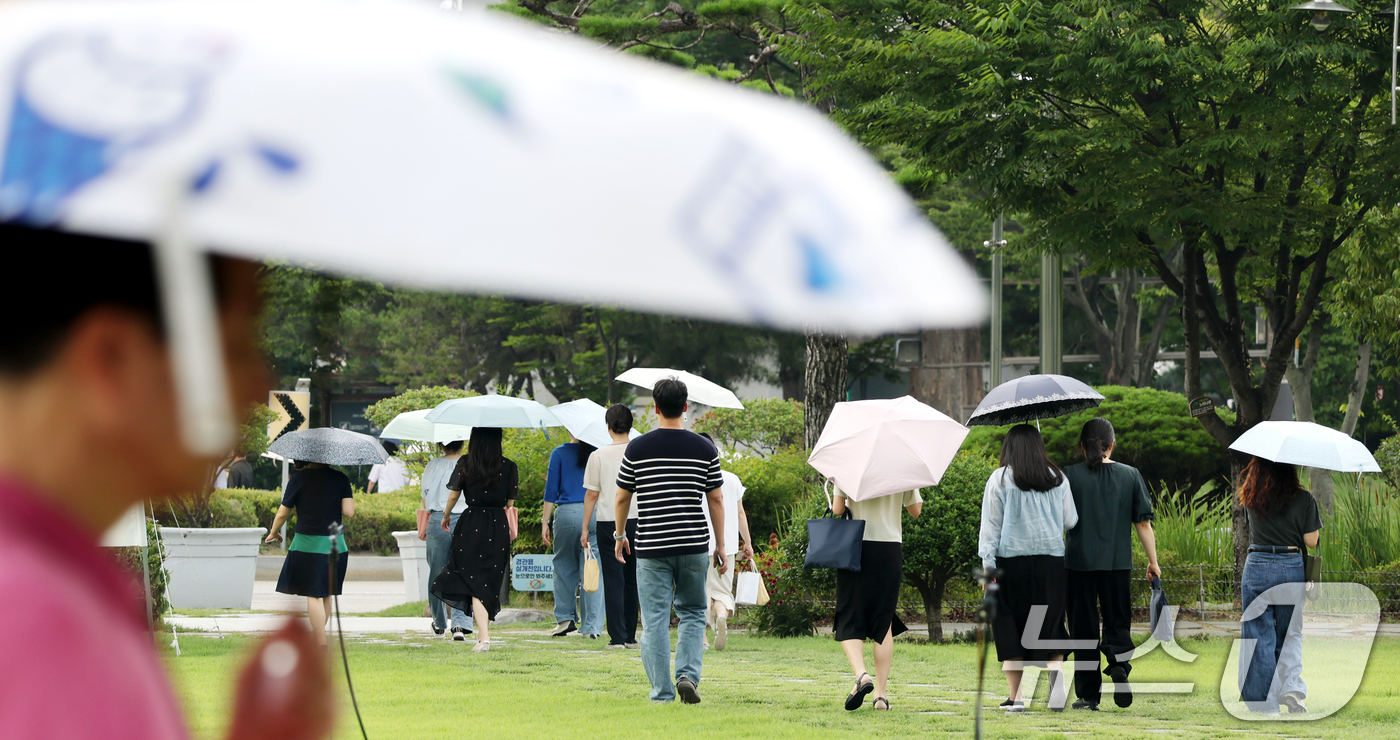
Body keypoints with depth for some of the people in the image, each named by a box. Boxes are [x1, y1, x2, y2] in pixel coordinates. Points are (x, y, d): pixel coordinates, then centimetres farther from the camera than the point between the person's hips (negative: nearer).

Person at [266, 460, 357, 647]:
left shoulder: (299, 479, -5)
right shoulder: (340, 478, 0)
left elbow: (282, 514, 1)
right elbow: (349, 512, -6)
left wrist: (273, 533, 19)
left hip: (307, 544, -4)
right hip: (336, 544, 4)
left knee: (313, 595, -3)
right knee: (326, 594, 15)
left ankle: (322, 646, -8)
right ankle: (315, 635, 26)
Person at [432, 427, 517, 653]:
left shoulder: (465, 464, -3)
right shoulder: (508, 467, 0)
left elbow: (453, 495, 5)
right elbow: (510, 503, 4)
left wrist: (446, 516, 24)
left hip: (471, 526, -2)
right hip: (499, 527, 2)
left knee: (474, 582, -3)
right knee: (491, 579, 15)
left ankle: (484, 637, -16)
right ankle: (484, 630, 26)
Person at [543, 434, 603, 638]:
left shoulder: (559, 453, 1)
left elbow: (551, 490, 0)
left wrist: (545, 521, 3)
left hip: (567, 513, -1)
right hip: (595, 514, 1)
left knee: (564, 565, 15)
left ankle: (565, 618, 11)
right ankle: (592, 626, -2)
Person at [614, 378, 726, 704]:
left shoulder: (637, 448, -2)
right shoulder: (705, 449, 0)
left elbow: (622, 496, 6)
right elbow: (716, 499, 4)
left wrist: (619, 535, 21)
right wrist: (721, 545, 12)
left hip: (651, 547, -1)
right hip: (694, 546, 1)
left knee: (655, 620, 3)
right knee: (693, 614, 15)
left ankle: (662, 691, 1)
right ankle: (688, 674, -5)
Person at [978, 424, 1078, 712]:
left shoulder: (1000, 479, -2)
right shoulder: (1058, 479, 6)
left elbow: (991, 526, -3)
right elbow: (1071, 521, 12)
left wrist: (987, 564, -1)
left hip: (1011, 559, -2)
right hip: (1051, 560, 2)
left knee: (1010, 627, 6)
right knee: (1050, 623, 8)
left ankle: (1015, 696, 6)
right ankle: (1055, 668, -21)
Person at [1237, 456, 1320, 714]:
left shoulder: (1250, 498, -2)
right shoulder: (1303, 499, -7)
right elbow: (1311, 541, -4)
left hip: (1257, 568, 0)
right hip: (1292, 567, 0)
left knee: (1259, 636, 6)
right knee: (1290, 634, 15)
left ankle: (1262, 703, 5)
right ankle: (1291, 685, -6)